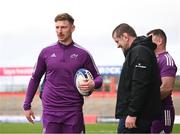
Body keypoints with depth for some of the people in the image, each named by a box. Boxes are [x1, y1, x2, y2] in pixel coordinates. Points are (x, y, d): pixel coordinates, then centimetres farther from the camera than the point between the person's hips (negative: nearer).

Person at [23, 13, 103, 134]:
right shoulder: (46, 52, 5)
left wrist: (93, 84, -14)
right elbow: (35, 78, 14)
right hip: (50, 111, 1)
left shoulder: (83, 54, 1)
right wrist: (27, 105, 12)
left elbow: (98, 77, 10)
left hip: (74, 111, 0)